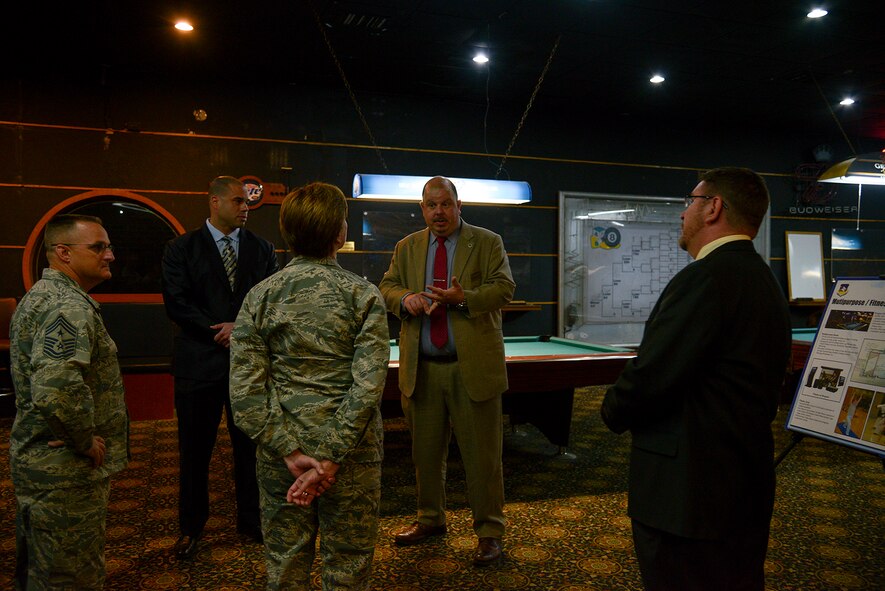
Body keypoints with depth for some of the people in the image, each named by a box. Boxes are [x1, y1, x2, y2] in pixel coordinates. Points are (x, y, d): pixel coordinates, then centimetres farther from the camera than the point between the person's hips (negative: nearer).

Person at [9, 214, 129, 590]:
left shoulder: (38, 296, 13)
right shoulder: (69, 306, -22)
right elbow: (56, 389, -37)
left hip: (35, 456, 10)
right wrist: (86, 441, -21)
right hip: (65, 470, -10)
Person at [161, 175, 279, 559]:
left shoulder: (262, 249, 8)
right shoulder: (182, 249, 1)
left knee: (251, 444, 10)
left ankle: (251, 520, 28)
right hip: (200, 362, -2)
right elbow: (177, 304, -7)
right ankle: (191, 527, 27)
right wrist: (222, 332, -14)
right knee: (195, 449, 9)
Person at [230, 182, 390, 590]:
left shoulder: (260, 297, -3)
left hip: (281, 455, 3)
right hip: (350, 451, -2)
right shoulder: (363, 296, -9)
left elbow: (245, 394, -8)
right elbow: (367, 388, -17)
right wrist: (331, 459, -14)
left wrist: (291, 452, -8)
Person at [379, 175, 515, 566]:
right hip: (421, 368, 4)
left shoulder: (487, 242, 2)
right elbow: (387, 286, 11)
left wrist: (464, 298, -22)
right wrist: (405, 298, -12)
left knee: (482, 452, 2)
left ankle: (489, 531, 17)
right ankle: (430, 519, 34)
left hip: (473, 366, -3)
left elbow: (504, 288, -5)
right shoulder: (407, 247, 12)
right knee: (425, 449, 15)